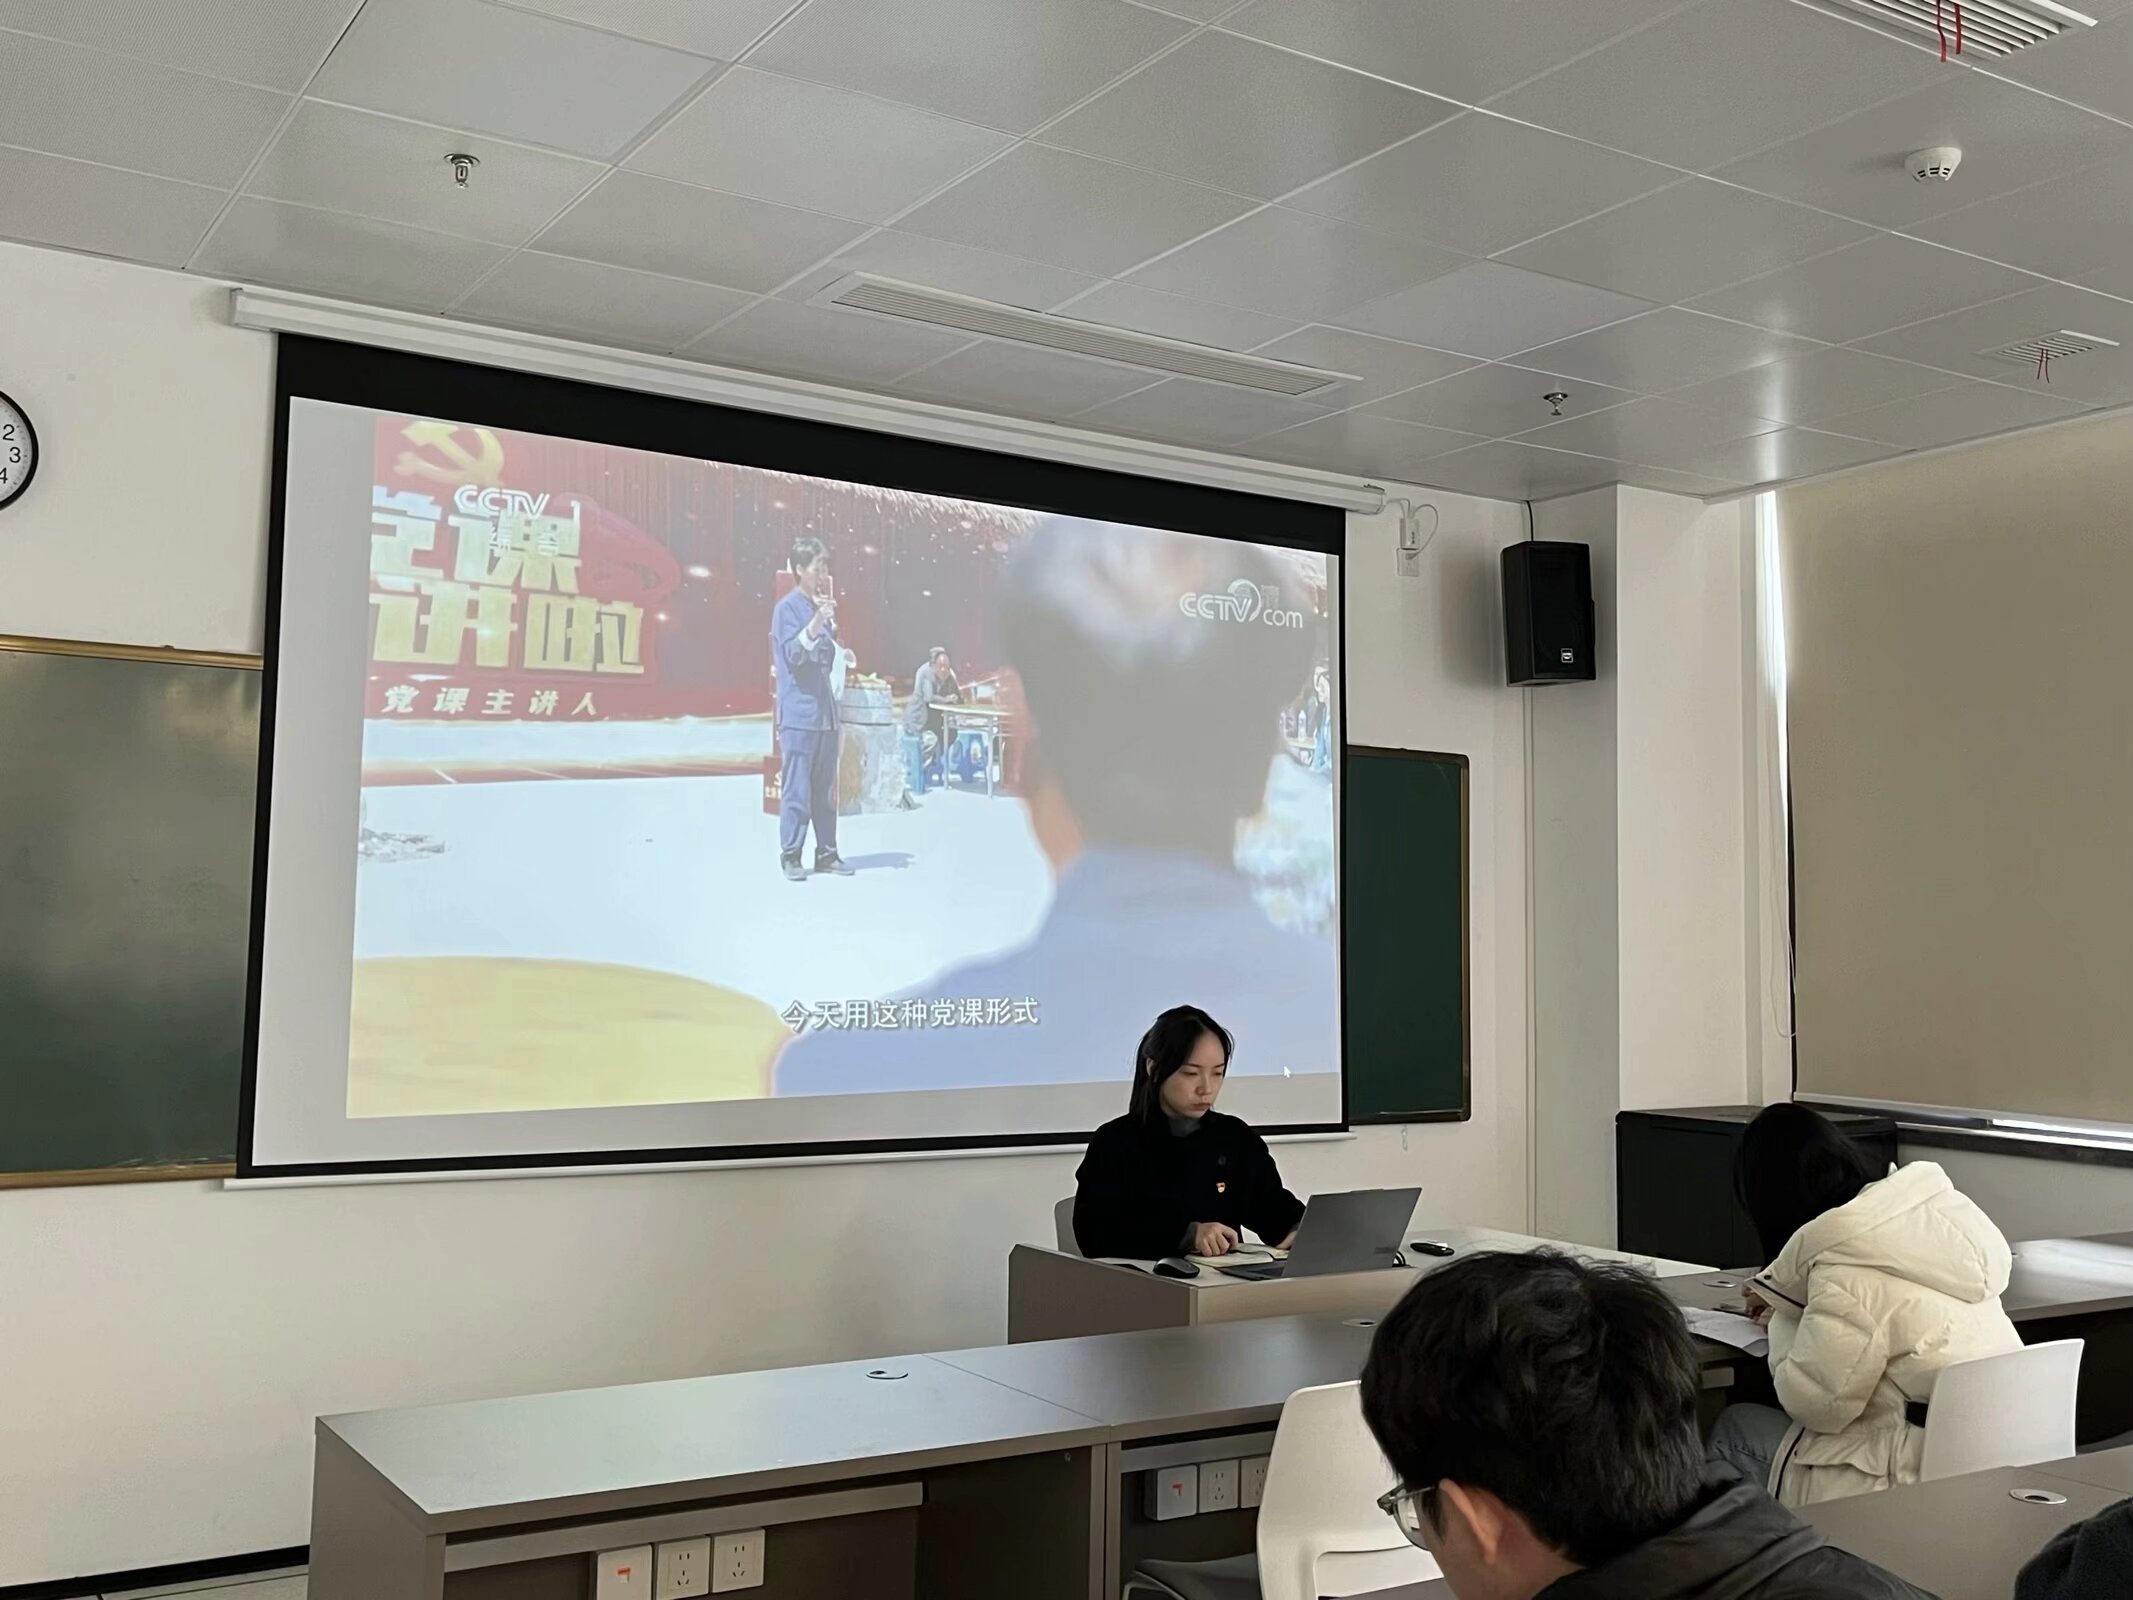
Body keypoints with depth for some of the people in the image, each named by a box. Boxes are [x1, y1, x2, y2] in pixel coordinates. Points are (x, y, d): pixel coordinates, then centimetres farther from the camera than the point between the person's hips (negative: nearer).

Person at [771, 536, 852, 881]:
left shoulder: (823, 608, 15)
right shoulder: (787, 608, -6)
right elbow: (793, 654, -18)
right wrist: (817, 622, -30)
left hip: (826, 712, 7)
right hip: (799, 713, -7)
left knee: (826, 788, 9)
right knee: (796, 788, -5)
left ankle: (826, 853, 14)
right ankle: (790, 855, 1)